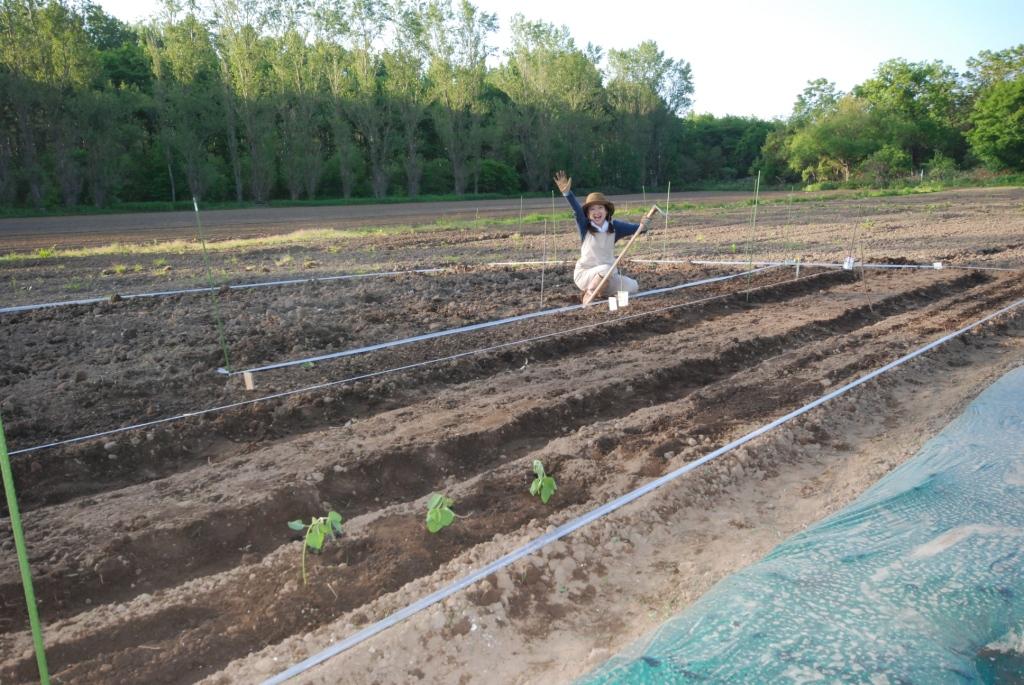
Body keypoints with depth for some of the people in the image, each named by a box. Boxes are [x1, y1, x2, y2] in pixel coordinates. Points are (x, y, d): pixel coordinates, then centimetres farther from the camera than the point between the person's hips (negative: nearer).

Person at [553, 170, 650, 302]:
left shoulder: (614, 226, -1)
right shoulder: (585, 227, -9)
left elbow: (632, 228, -10)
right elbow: (577, 210, -25)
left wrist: (642, 226, -35)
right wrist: (567, 192, -44)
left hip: (607, 276, 5)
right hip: (584, 274, -5)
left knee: (633, 287, -8)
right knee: (606, 268, -33)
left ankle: (599, 291, 11)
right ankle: (589, 294, -10)